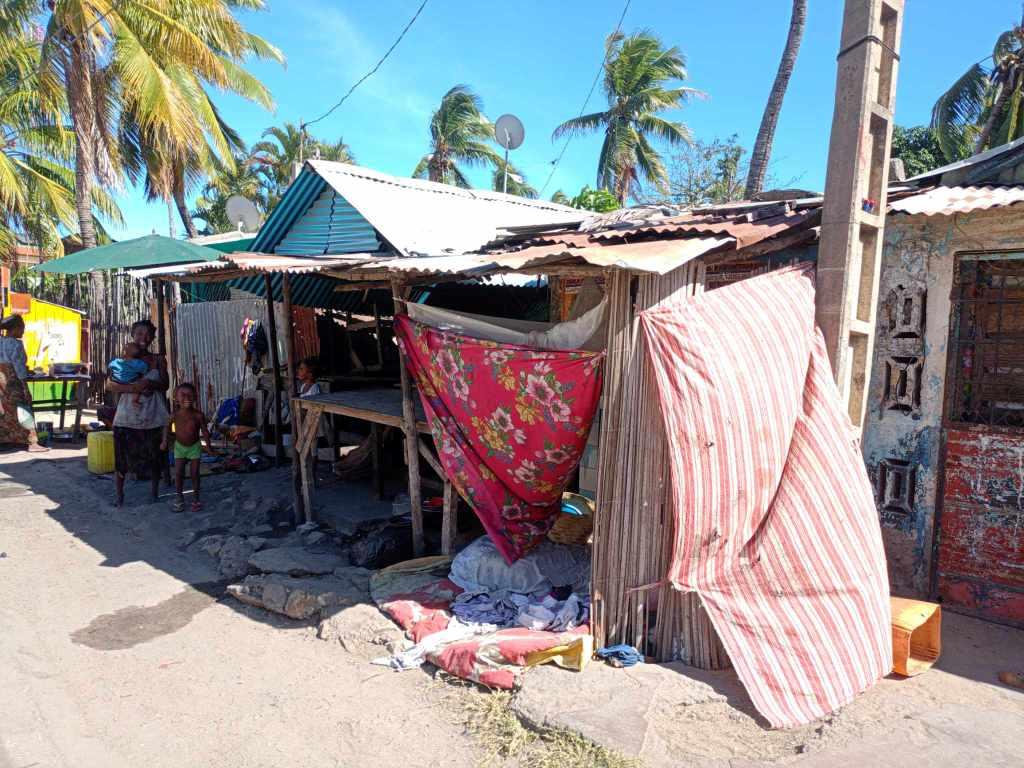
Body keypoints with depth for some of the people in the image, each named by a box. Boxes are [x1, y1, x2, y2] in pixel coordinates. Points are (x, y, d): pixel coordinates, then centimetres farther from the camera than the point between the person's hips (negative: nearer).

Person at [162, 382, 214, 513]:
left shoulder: (198, 415, -22)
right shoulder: (175, 414, -18)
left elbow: (204, 431, -10)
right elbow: (167, 427, 1)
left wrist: (208, 445, -15)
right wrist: (165, 441, -8)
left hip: (194, 447, -1)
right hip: (179, 447, 1)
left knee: (195, 473, 4)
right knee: (178, 473, 0)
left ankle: (195, 498, 19)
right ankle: (180, 498, 16)